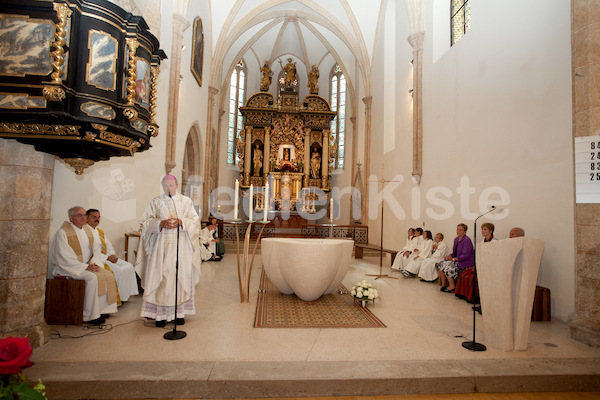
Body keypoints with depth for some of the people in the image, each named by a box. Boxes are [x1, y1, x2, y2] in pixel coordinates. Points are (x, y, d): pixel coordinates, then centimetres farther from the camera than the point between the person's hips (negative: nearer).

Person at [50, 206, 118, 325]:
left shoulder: (87, 230, 12)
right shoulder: (62, 233, -11)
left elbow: (96, 249, 12)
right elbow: (65, 258, -17)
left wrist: (94, 263, -7)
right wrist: (85, 267, -21)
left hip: (86, 265, 7)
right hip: (67, 267, -7)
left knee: (108, 275, -14)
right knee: (92, 278, -30)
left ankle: (102, 310, -7)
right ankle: (89, 316, -20)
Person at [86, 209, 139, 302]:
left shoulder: (100, 232, 21)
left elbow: (109, 247, 21)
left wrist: (112, 255, -1)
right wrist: (107, 257, -18)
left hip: (108, 258, 9)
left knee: (129, 266, -7)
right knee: (119, 271, -24)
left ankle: (125, 295, -4)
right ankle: (118, 297, -10)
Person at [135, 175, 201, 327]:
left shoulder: (186, 201, 8)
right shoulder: (156, 202, 9)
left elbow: (195, 221, 3)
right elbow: (146, 222, 5)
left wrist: (181, 222, -14)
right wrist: (160, 223, -12)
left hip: (181, 246, 0)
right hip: (161, 245, 0)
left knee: (181, 277, 1)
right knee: (161, 277, -2)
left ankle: (179, 313, 11)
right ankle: (161, 314, 7)